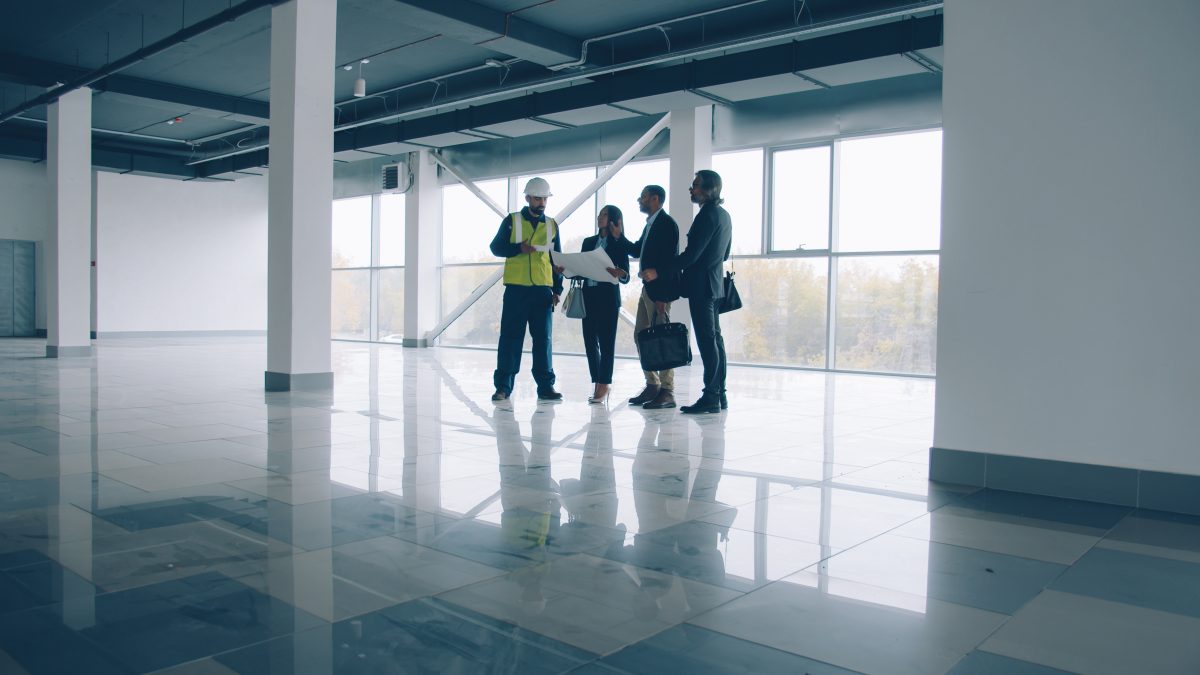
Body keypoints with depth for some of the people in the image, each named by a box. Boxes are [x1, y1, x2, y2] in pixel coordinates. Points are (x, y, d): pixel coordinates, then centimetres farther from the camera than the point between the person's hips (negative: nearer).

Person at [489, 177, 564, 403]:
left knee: (543, 339, 3)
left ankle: (546, 386, 6)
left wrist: (557, 289, 6)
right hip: (516, 288, -2)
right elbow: (496, 247, 2)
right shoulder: (512, 221, 5)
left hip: (543, 289, 2)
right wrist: (519, 248, -16)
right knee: (510, 337, -2)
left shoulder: (551, 225, 12)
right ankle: (503, 386, 3)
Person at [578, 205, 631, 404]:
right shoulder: (588, 242, 15)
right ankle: (598, 385, 12)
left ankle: (603, 386, -2)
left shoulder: (620, 245, 1)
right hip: (589, 296, 5)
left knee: (606, 342, -4)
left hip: (608, 298, -5)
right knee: (590, 341, 4)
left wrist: (619, 274, -24)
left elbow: (626, 277, -4)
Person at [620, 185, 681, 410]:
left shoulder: (667, 223, -12)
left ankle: (667, 392, -1)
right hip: (647, 288, 10)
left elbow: (669, 260, -19)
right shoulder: (651, 224, 18)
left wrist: (662, 296, -23)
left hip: (660, 289, -10)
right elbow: (637, 251, 21)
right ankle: (653, 386, 19)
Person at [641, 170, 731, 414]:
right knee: (714, 338, 11)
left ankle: (710, 397, -7)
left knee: (707, 340, -9)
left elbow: (691, 254, -21)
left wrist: (659, 272, -18)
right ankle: (719, 394, 16)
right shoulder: (723, 215, 14)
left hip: (701, 285, -10)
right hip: (714, 284, 10)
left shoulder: (707, 215, -16)